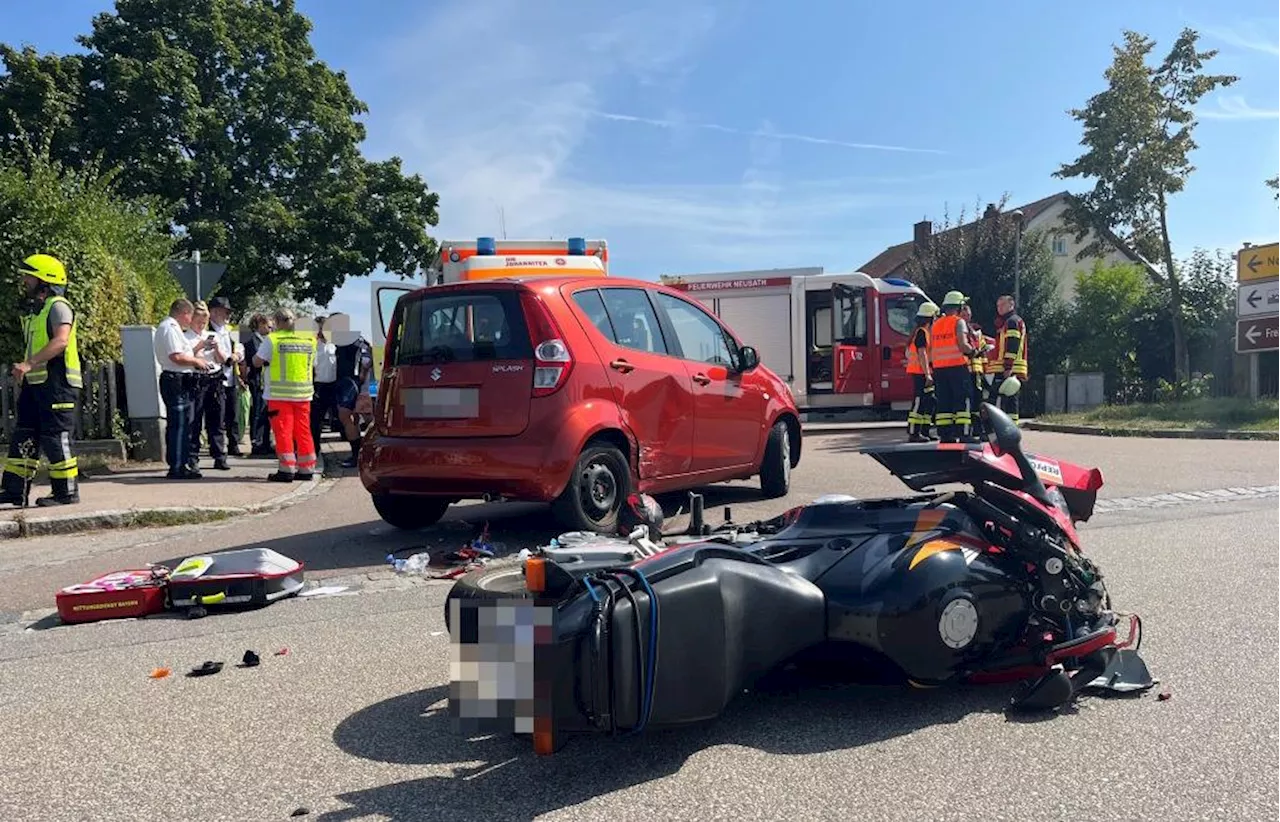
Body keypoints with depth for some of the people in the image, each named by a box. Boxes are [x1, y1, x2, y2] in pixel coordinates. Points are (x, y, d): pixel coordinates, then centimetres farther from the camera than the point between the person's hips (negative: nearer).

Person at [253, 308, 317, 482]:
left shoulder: (273, 340, -7)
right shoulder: (308, 341, 6)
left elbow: (257, 361, -3)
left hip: (279, 394, -4)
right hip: (303, 394, 4)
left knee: (283, 431, 0)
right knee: (303, 431, 9)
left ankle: (287, 470, -1)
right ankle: (306, 469, 13)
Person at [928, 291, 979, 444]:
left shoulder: (935, 324, 15)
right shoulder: (959, 322, -5)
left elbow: (931, 349, 14)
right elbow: (963, 345, -15)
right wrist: (972, 351, 2)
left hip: (939, 368, 6)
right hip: (957, 366, -6)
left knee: (944, 402, 7)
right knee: (963, 401, -4)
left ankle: (945, 434, 6)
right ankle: (963, 434, -10)